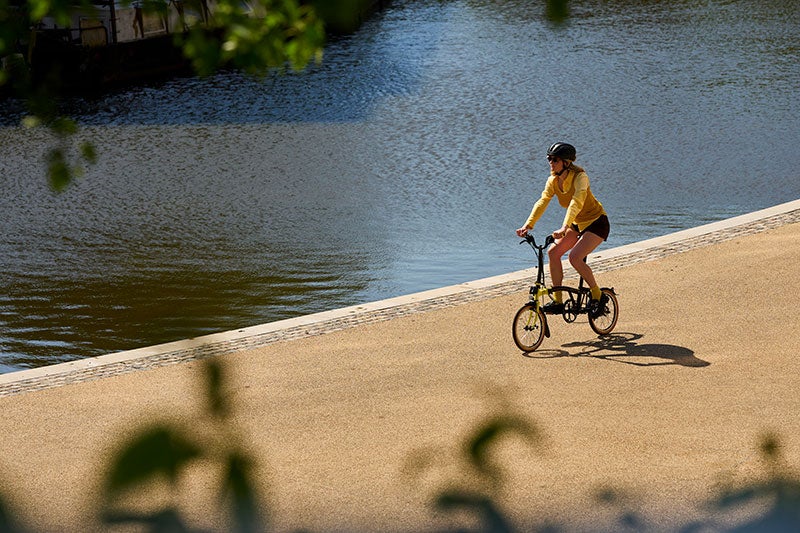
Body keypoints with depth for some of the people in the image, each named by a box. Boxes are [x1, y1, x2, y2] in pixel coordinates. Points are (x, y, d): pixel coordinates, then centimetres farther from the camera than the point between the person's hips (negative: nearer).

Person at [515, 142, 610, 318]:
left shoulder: (580, 177, -25)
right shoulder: (553, 181, -5)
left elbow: (576, 202, -39)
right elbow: (542, 202, -14)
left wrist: (564, 227, -52)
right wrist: (528, 225, -28)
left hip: (596, 222, -7)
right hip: (577, 224, 7)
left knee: (575, 257, -25)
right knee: (553, 252, -10)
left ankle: (598, 296, -6)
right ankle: (557, 301, -3)